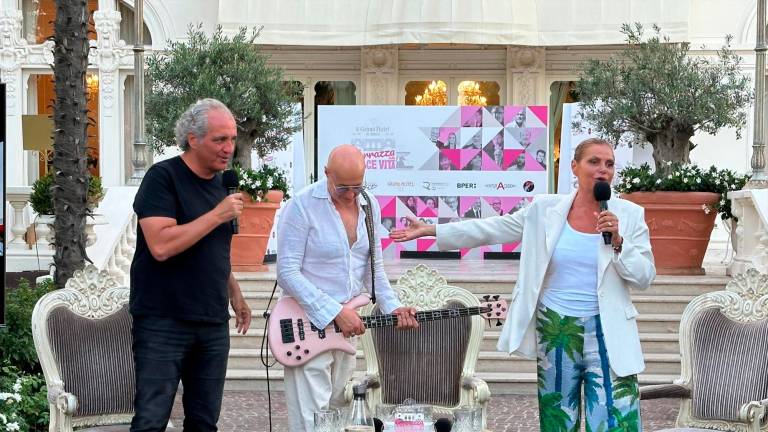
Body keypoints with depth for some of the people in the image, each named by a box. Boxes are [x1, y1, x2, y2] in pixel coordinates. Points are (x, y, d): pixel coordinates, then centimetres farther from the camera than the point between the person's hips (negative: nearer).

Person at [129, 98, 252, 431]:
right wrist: (218, 214, -18)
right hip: (163, 323, -7)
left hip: (213, 325, 7)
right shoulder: (163, 178, -10)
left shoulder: (221, 184, 13)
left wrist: (236, 295, 20)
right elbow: (161, 246, -23)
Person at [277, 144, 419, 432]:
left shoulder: (369, 206, 6)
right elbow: (287, 273, -17)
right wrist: (336, 312, -21)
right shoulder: (302, 206, -14)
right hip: (309, 324, -6)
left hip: (347, 323, 6)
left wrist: (392, 308, -1)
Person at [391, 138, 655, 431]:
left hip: (606, 334, -1)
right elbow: (492, 229, 8)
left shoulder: (629, 215, 0)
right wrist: (430, 230, 8)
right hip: (555, 330, 2)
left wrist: (617, 241, -17)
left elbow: (644, 278, -1)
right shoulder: (546, 209, 2)